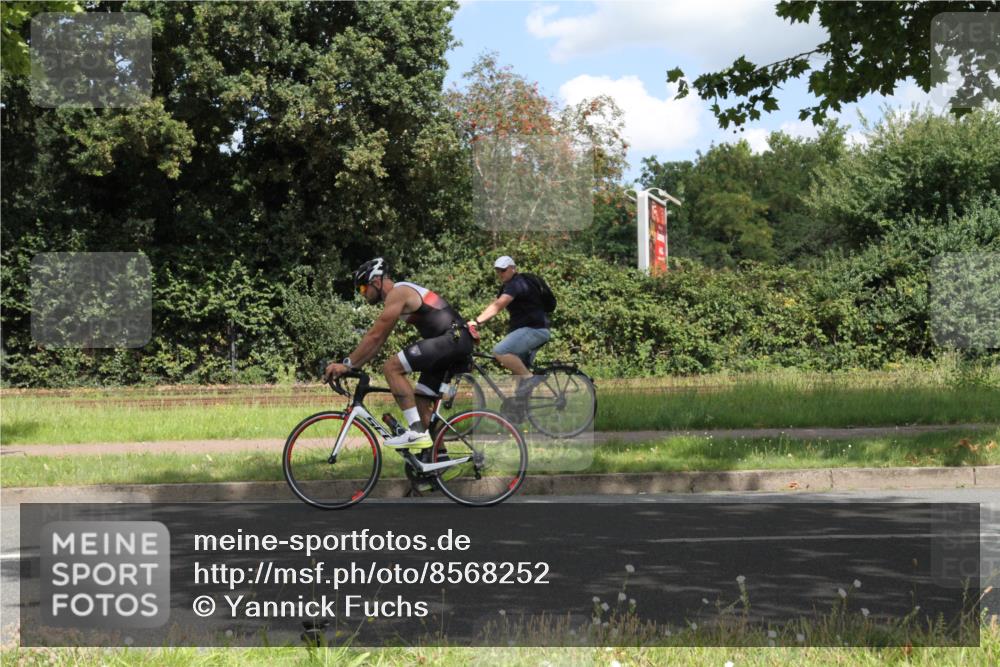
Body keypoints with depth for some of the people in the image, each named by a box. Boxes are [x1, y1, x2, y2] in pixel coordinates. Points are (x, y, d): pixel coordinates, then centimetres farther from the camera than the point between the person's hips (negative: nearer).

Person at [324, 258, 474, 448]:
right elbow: (377, 341, 22)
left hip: (452, 338, -10)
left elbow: (374, 336, -13)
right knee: (421, 402, 11)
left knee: (392, 367, -17)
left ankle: (416, 431, -22)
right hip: (457, 342, 10)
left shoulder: (397, 293, -9)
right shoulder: (401, 294, 21)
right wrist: (351, 366, 15)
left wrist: (347, 364, -10)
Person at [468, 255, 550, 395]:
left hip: (535, 329, -11)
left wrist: (477, 321, -38)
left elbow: (497, 306, -29)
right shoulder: (507, 286, 17)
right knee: (519, 368, 11)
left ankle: (528, 378, -17)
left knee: (499, 352, -25)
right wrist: (475, 322, -3)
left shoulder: (517, 284, -15)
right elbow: (493, 307, 10)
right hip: (526, 329, 11)